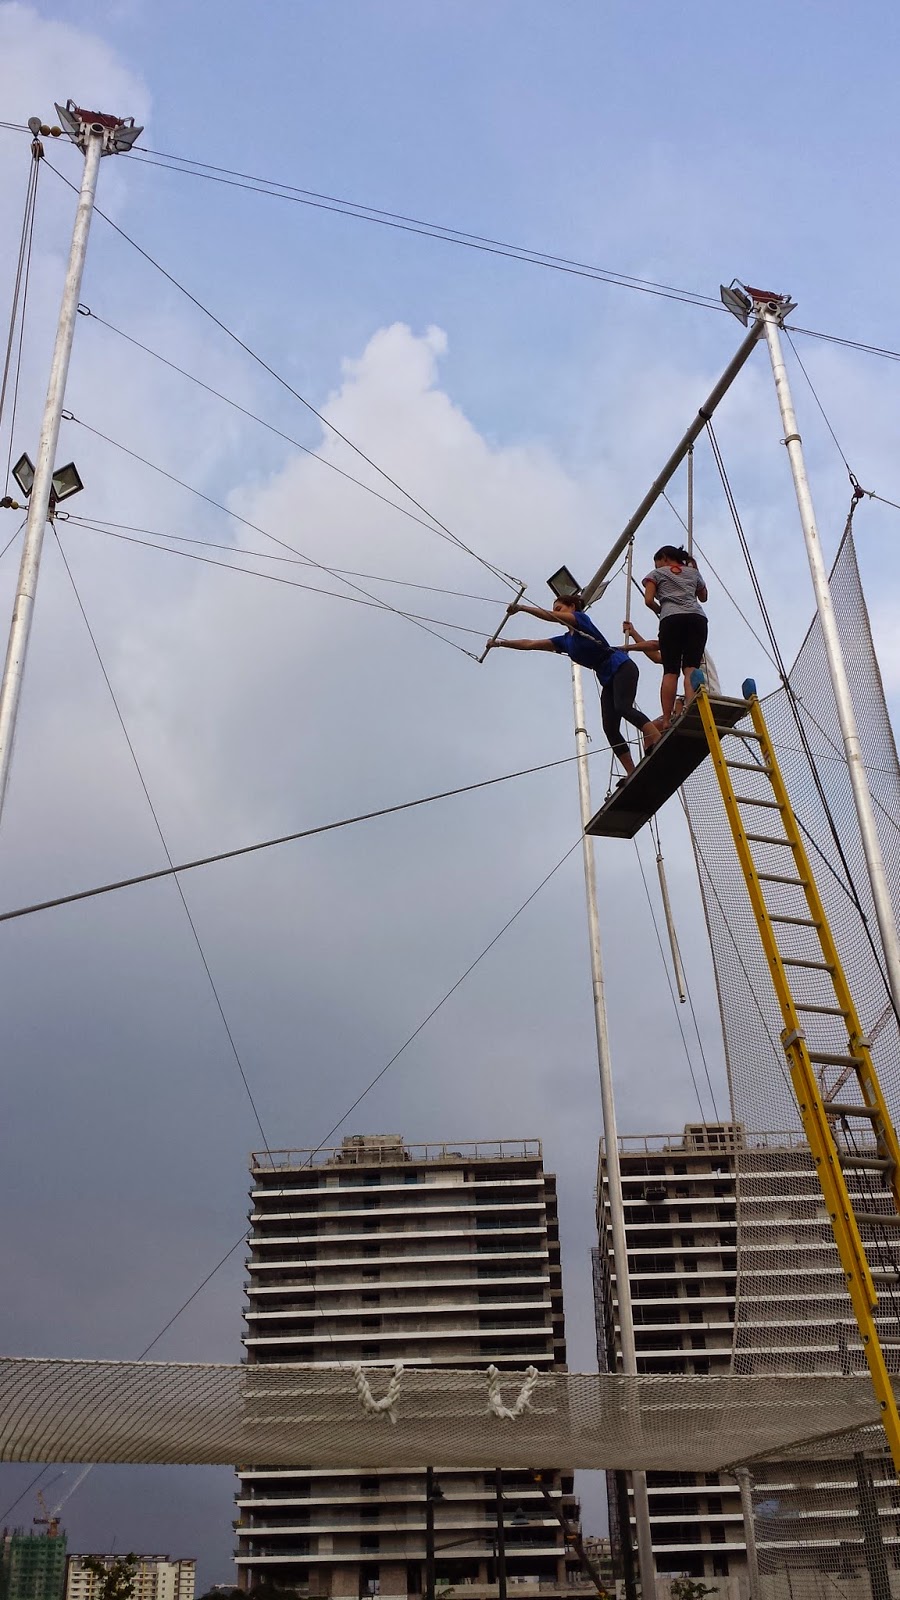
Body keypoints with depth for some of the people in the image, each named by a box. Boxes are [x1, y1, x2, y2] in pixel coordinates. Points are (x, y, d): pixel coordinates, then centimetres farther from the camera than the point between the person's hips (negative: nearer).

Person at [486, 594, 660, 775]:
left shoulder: (581, 618, 0)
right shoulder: (565, 641, 19)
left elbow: (552, 616, -16)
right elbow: (531, 644, 19)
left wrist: (521, 607, -21)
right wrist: (501, 643, 16)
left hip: (622, 667, -7)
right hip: (608, 680, 7)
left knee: (622, 707, -31)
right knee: (610, 728, -7)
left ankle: (660, 743, -42)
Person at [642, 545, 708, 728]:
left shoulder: (657, 573, 18)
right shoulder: (693, 572, 28)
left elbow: (648, 600, 4)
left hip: (672, 619, -2)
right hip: (698, 618, 3)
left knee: (670, 671, -8)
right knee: (691, 668, -9)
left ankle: (666, 719, -19)